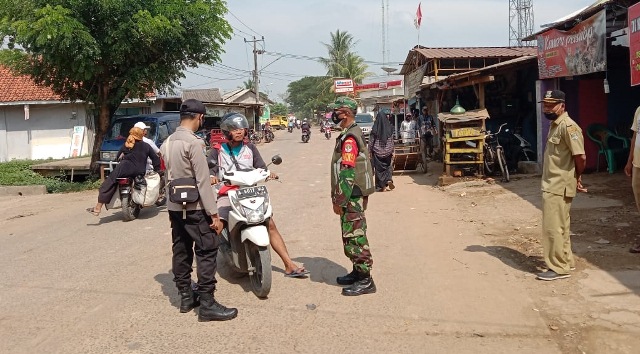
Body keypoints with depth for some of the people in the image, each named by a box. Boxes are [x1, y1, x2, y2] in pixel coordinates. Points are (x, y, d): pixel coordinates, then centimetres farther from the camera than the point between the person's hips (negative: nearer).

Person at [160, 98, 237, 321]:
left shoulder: (167, 143, 10)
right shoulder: (193, 143, -17)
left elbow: (170, 177, 14)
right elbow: (203, 182, -19)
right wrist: (214, 214, -17)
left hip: (174, 206, 9)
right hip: (194, 207, -9)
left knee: (181, 251, 13)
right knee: (207, 252, -5)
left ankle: (186, 297, 22)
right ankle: (207, 304, -4)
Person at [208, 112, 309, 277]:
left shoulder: (250, 148, 15)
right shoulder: (217, 151, 7)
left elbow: (261, 167, 7)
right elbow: (210, 168, -7)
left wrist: (269, 173, -16)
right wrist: (211, 176, -30)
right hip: (227, 195, -2)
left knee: (271, 225, -6)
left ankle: (289, 265, -1)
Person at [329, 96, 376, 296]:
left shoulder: (349, 138, -18)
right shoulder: (353, 133, 15)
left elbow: (347, 174, -23)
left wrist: (339, 200, -19)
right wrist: (340, 197, 22)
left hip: (352, 197, -10)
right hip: (355, 195, 10)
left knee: (354, 237, -5)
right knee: (352, 236, 18)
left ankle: (365, 281, 1)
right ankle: (358, 272, 29)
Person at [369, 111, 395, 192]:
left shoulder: (375, 128, -9)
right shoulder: (389, 128, -2)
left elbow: (371, 141, -6)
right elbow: (392, 141, 2)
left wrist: (370, 152, 3)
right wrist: (392, 151, 10)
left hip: (377, 151, -2)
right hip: (387, 151, 2)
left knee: (379, 168, 5)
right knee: (387, 166, 19)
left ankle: (382, 186, 5)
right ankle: (389, 180, -2)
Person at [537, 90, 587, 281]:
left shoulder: (568, 126, -19)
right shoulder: (554, 125, 13)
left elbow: (580, 157, -22)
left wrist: (577, 178, -7)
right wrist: (574, 179, 15)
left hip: (559, 186, -10)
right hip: (552, 184, 10)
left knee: (553, 227, -5)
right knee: (560, 225, 17)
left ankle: (558, 268, 4)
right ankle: (566, 260, 29)